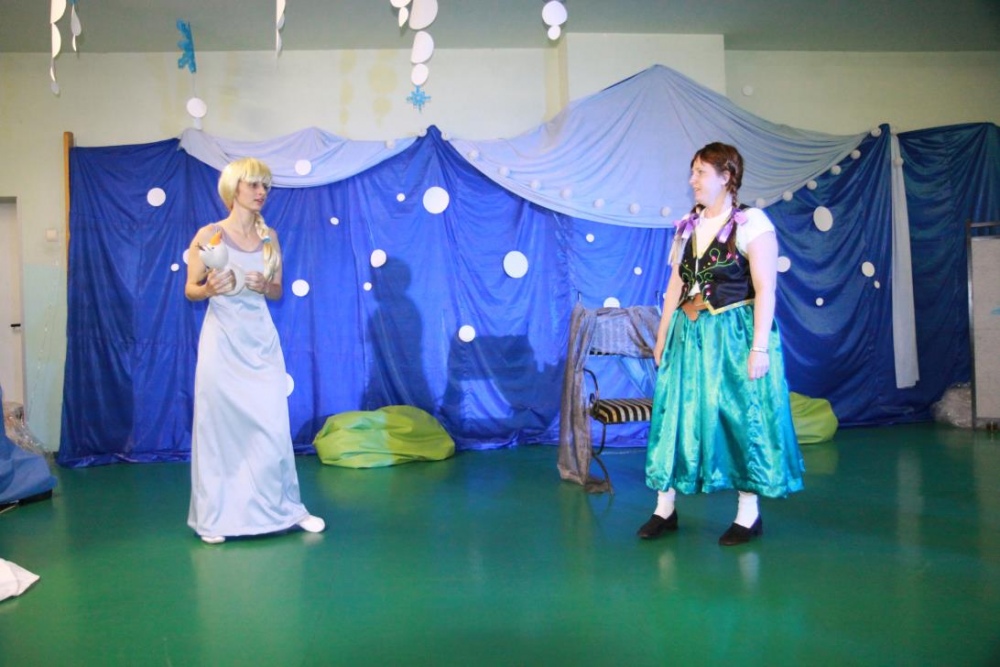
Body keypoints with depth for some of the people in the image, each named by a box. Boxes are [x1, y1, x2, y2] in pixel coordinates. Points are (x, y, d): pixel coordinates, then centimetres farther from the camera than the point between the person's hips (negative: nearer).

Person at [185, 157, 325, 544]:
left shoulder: (269, 237, 7)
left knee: (273, 425, 4)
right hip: (223, 340, -3)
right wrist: (209, 289, -21)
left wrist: (264, 286, -9)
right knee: (219, 425, 1)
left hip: (261, 339, 3)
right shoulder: (208, 235, -5)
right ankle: (216, 516, 14)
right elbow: (190, 290, 0)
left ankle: (285, 507, 18)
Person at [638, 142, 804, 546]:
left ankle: (749, 514, 17)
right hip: (688, 335, 6)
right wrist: (662, 337, 10)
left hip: (734, 334, -6)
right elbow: (675, 285, 12)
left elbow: (765, 290, -12)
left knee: (740, 418, 2)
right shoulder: (687, 226, 10)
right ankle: (665, 509, 17)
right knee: (675, 415, 7)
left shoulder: (752, 223, -8)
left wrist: (760, 346, -17)